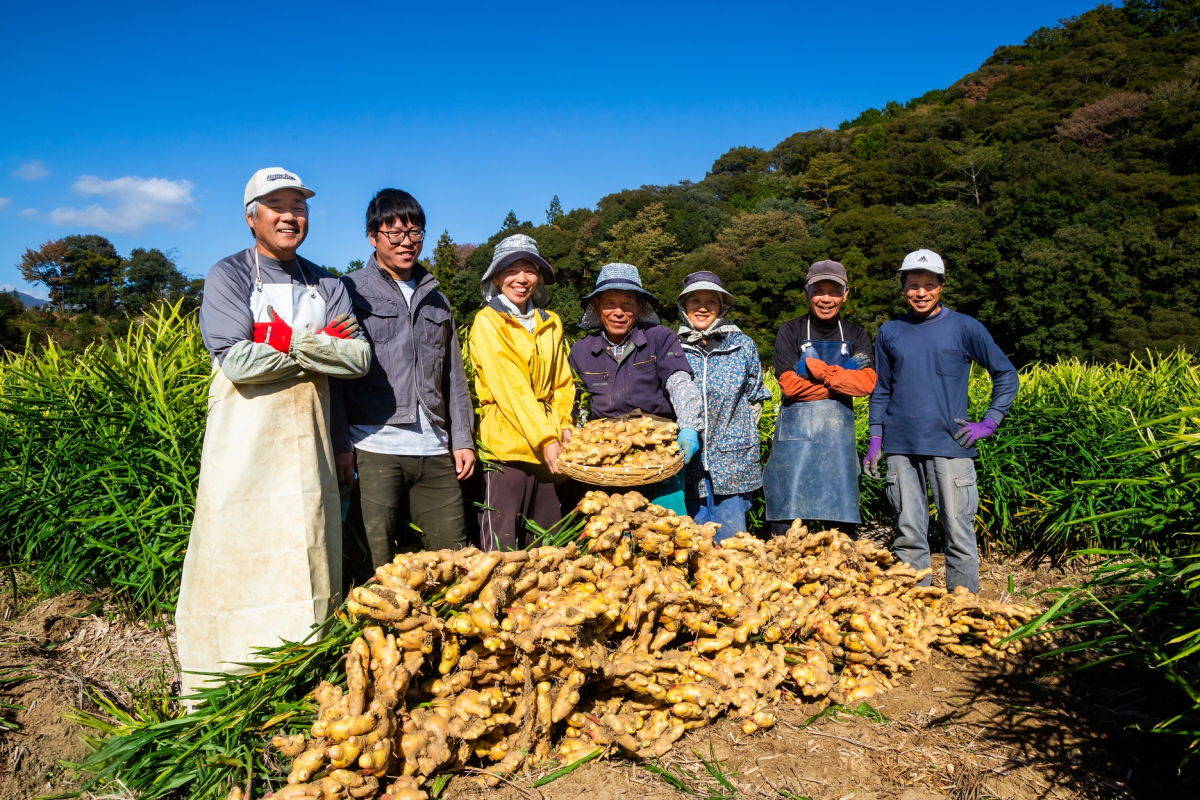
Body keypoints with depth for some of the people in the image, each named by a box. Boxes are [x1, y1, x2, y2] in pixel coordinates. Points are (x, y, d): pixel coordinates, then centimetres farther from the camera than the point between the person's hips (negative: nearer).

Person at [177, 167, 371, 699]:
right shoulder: (228, 276, 1)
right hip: (244, 441, -3)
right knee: (237, 558, -1)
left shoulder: (325, 286, 13)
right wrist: (322, 345, -6)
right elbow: (238, 361, -15)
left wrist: (295, 343, -12)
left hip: (304, 440, 4)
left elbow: (359, 359, 0)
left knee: (306, 557, 5)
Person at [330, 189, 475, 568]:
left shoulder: (436, 300, 20)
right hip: (375, 449, -4)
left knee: (452, 558, 3)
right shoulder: (350, 291, 6)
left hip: (435, 452, 4)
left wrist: (462, 439, 12)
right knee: (379, 563, -4)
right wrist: (340, 445, -7)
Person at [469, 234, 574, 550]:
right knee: (501, 551, -3)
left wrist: (563, 430, 0)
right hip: (506, 449, -5)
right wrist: (545, 440, -17)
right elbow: (510, 388, -11)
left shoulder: (551, 323, 16)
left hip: (549, 451, 5)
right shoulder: (487, 322, -2)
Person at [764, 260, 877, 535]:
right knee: (786, 520, -2)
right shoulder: (790, 332, 5)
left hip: (838, 434, 2)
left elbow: (866, 383, -6)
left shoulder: (856, 336, 11)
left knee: (841, 519, 4)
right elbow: (789, 384, -9)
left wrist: (816, 368, -12)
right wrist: (842, 378, -8)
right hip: (796, 433, -2)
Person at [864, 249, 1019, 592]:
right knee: (908, 535, 7)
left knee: (959, 533, 1)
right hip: (901, 448, 3)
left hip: (950, 446, -2)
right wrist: (875, 441, 9)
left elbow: (1007, 374, 9)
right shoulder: (889, 332, 11)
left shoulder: (964, 328, 3)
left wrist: (989, 423, -1)